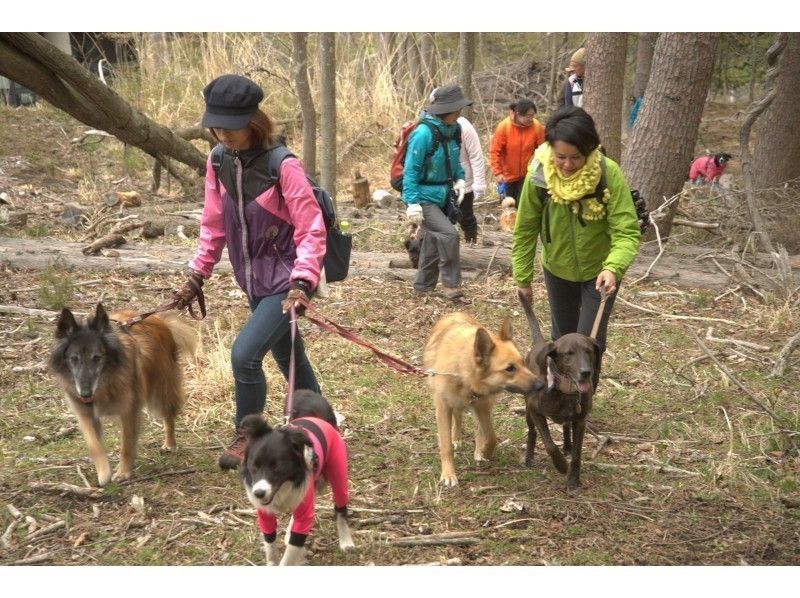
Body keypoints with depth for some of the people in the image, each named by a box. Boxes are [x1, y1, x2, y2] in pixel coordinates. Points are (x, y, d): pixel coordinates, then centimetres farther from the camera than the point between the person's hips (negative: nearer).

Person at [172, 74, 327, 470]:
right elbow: (213, 226, 11)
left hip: (286, 280, -7)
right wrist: (197, 276, 9)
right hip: (254, 282, 7)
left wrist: (302, 282, -27)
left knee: (245, 353, -17)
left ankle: (246, 436, 5)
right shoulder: (218, 163, 0)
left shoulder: (282, 166, -20)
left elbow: (311, 230, -18)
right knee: (289, 360, 17)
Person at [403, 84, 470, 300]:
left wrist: (460, 180, -1)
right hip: (424, 198, -8)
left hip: (442, 197, 8)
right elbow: (411, 171, -20)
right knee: (448, 234, -19)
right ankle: (450, 284, -8)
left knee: (434, 241, 14)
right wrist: (413, 203, -22)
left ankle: (423, 286, 28)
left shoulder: (452, 130, 1)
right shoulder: (424, 133, -22)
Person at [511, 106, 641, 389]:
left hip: (598, 271, -3)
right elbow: (525, 230, -9)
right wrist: (522, 278, -4)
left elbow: (627, 231, -29)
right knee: (563, 337, 19)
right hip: (557, 270, 3)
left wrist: (613, 268, -47)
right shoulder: (538, 175, -21)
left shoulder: (609, 174, -28)